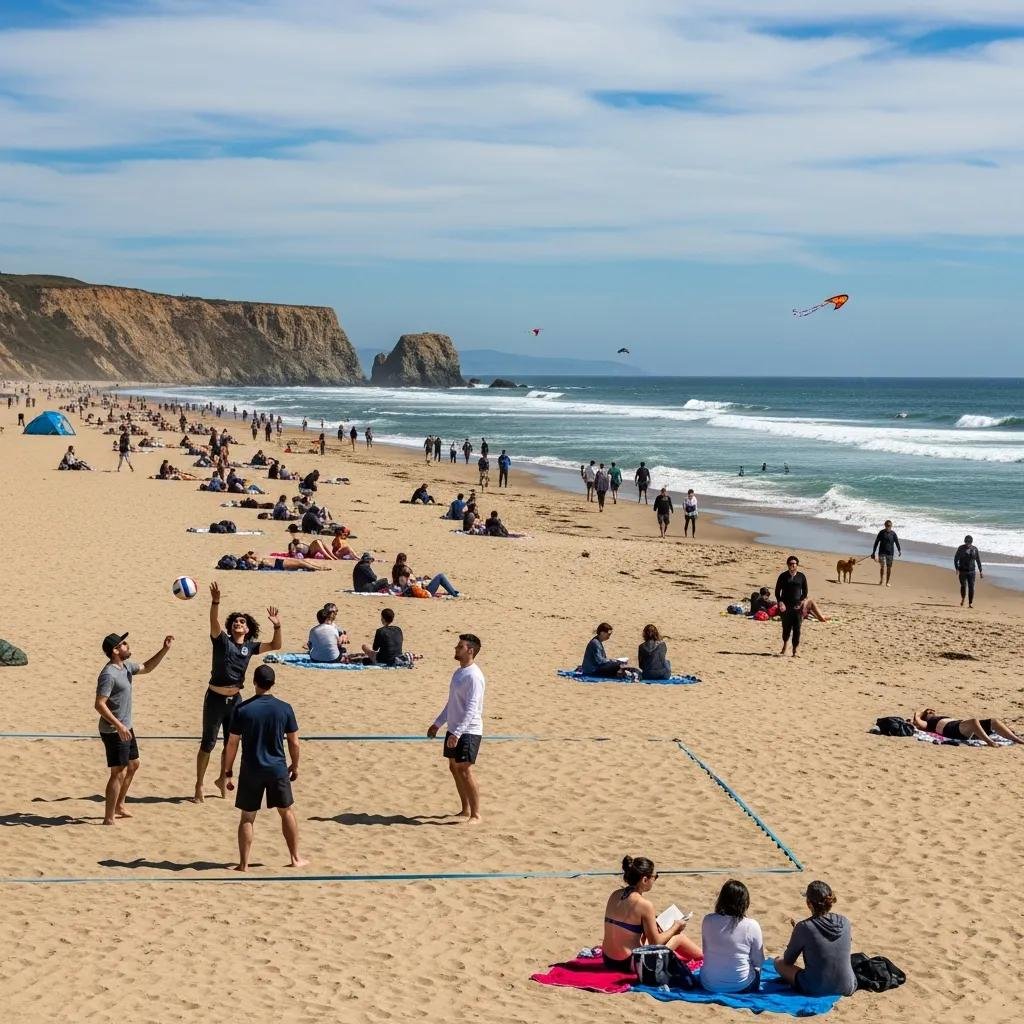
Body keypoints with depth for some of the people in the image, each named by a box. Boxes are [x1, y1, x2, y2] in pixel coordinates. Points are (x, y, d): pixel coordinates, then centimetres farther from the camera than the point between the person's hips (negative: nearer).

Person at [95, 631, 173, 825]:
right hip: (114, 731, -10)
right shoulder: (108, 674, -22)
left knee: (133, 765, 22)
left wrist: (164, 650, 12)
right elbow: (99, 704, -25)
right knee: (118, 773, -7)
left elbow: (146, 667, 25)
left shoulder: (126, 666, 7)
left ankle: (119, 805, 36)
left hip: (126, 728, 10)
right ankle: (109, 819, -1)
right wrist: (119, 726, -30)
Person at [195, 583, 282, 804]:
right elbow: (214, 622, -25)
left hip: (235, 699, 4)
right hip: (215, 698, -4)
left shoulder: (250, 646, 4)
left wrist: (277, 627, -13)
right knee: (208, 743, 0)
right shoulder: (222, 640, -7)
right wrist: (215, 602, -42)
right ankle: (199, 787, 7)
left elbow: (275, 646, 4)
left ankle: (223, 779, 34)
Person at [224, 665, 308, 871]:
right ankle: (296, 858, 22)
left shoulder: (243, 709, -8)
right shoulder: (284, 708, -4)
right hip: (278, 769, 1)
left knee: (247, 817, 8)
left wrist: (228, 771, 5)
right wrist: (295, 766, 16)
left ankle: (244, 864, 7)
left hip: (251, 771, -1)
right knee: (287, 811, 17)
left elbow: (232, 743, -5)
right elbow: (294, 742, 1)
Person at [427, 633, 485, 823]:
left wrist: (457, 733, -29)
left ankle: (476, 814, -6)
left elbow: (471, 708, -24)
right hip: (454, 729, 10)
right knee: (454, 768, 14)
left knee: (465, 770, -11)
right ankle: (466, 810, 24)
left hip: (468, 731, -10)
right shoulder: (458, 672, 13)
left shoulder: (474, 676, -18)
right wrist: (437, 724, 23)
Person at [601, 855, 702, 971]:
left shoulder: (615, 895, 2)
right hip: (629, 964, -7)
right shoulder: (644, 904, -19)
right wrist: (675, 927, 5)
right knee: (678, 937, 13)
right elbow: (655, 943, -10)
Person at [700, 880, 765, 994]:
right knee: (756, 968, 31)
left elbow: (705, 951, 4)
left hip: (709, 985, 3)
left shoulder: (707, 920, -9)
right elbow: (758, 961, -6)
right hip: (741, 986, -3)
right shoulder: (752, 926, -17)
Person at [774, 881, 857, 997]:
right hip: (847, 988, 3)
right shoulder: (845, 922, -6)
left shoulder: (804, 928, -17)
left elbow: (788, 960, -4)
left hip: (815, 989, -3)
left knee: (778, 961, 17)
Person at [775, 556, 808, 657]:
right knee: (786, 627, 5)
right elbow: (777, 591, 3)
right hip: (786, 606, 0)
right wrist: (780, 603, -10)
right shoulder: (783, 576, 2)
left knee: (796, 628, -5)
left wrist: (802, 602, -5)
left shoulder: (801, 576, 4)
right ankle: (785, 646, 31)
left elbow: (805, 592, 9)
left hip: (797, 606, 0)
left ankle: (795, 650, 0)